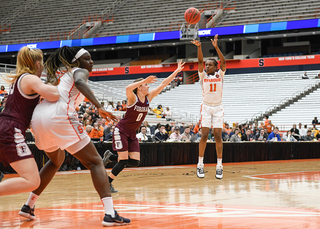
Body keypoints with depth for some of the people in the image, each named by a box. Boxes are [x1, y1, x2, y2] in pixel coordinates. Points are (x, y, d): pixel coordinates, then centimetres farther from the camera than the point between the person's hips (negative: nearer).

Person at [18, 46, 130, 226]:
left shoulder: (61, 74, 33)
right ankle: (110, 214, -18)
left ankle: (28, 206, 33)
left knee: (56, 161, 34)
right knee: (95, 162, -2)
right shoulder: (80, 71, 10)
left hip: (38, 117, 8)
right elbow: (79, 83, -14)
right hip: (59, 116, -8)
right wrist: (99, 106, -24)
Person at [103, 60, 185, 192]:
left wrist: (177, 71, -3)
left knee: (135, 162, -4)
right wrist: (145, 80, -49)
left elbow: (163, 84, 1)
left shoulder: (148, 97, 1)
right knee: (124, 161, -13)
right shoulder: (133, 98, -17)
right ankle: (107, 183, 3)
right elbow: (128, 88, -41)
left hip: (132, 134, 7)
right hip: (121, 131, -7)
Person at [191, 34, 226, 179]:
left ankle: (219, 166, 0)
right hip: (206, 107, 0)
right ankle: (200, 165, 0)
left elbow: (223, 61, -10)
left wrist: (216, 47, -22)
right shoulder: (203, 75, 6)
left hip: (218, 107, 0)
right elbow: (200, 61, -8)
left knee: (218, 136, -3)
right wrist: (199, 47, -24)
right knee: (204, 135, -6)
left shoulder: (219, 75, 5)